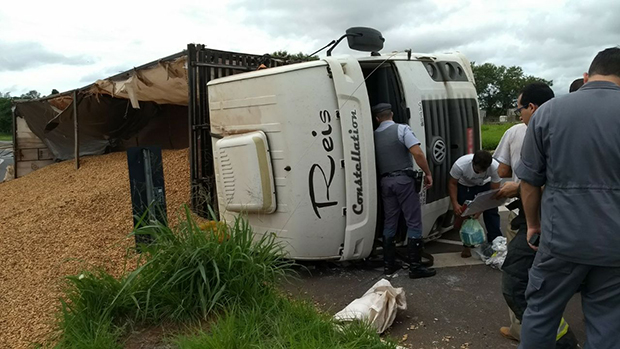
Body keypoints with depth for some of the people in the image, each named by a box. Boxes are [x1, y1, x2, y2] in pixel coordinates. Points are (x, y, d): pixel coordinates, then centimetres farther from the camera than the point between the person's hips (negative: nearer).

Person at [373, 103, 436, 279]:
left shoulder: (374, 135, 8)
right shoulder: (402, 129, -6)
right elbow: (417, 153, -16)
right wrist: (428, 173, -7)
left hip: (385, 181, 5)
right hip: (404, 180, -5)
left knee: (389, 223, 12)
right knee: (414, 223, 0)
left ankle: (388, 264, 16)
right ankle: (415, 267, 1)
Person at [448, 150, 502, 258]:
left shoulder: (495, 167, -33)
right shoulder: (460, 165, -37)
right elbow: (452, 184, -19)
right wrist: (455, 203, -29)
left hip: (485, 185, 1)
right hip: (464, 186, -1)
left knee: (492, 212, -8)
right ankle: (467, 246, 4)